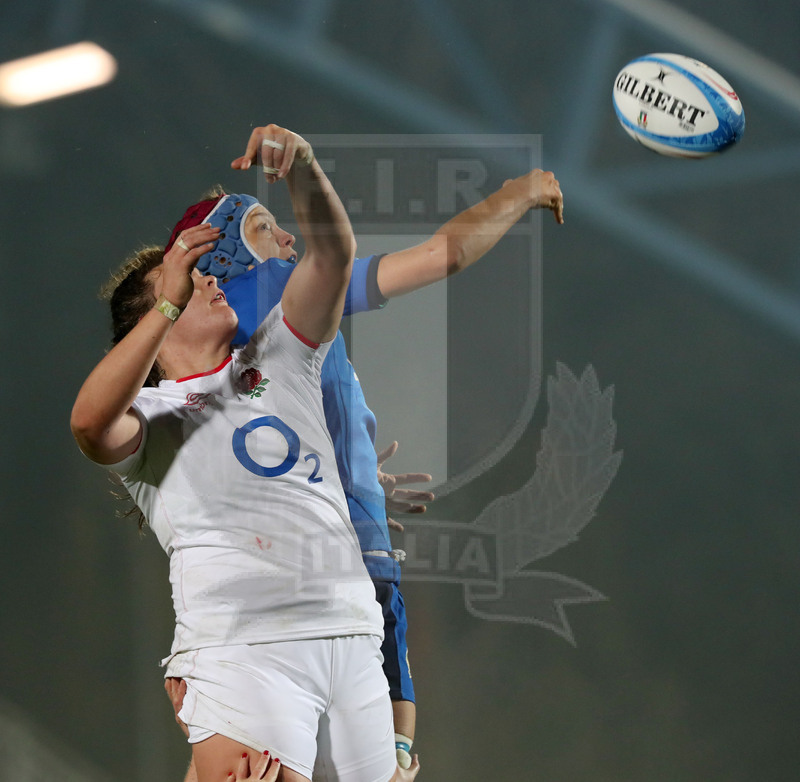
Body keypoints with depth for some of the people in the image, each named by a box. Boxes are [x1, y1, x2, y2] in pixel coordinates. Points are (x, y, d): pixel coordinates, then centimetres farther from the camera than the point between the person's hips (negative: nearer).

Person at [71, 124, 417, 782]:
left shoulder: (279, 359, 22)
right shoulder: (151, 412, 8)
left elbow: (334, 254, 11)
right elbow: (90, 424, -16)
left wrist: (302, 169, -8)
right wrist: (170, 301, -18)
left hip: (351, 635, 5)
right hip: (241, 647, -5)